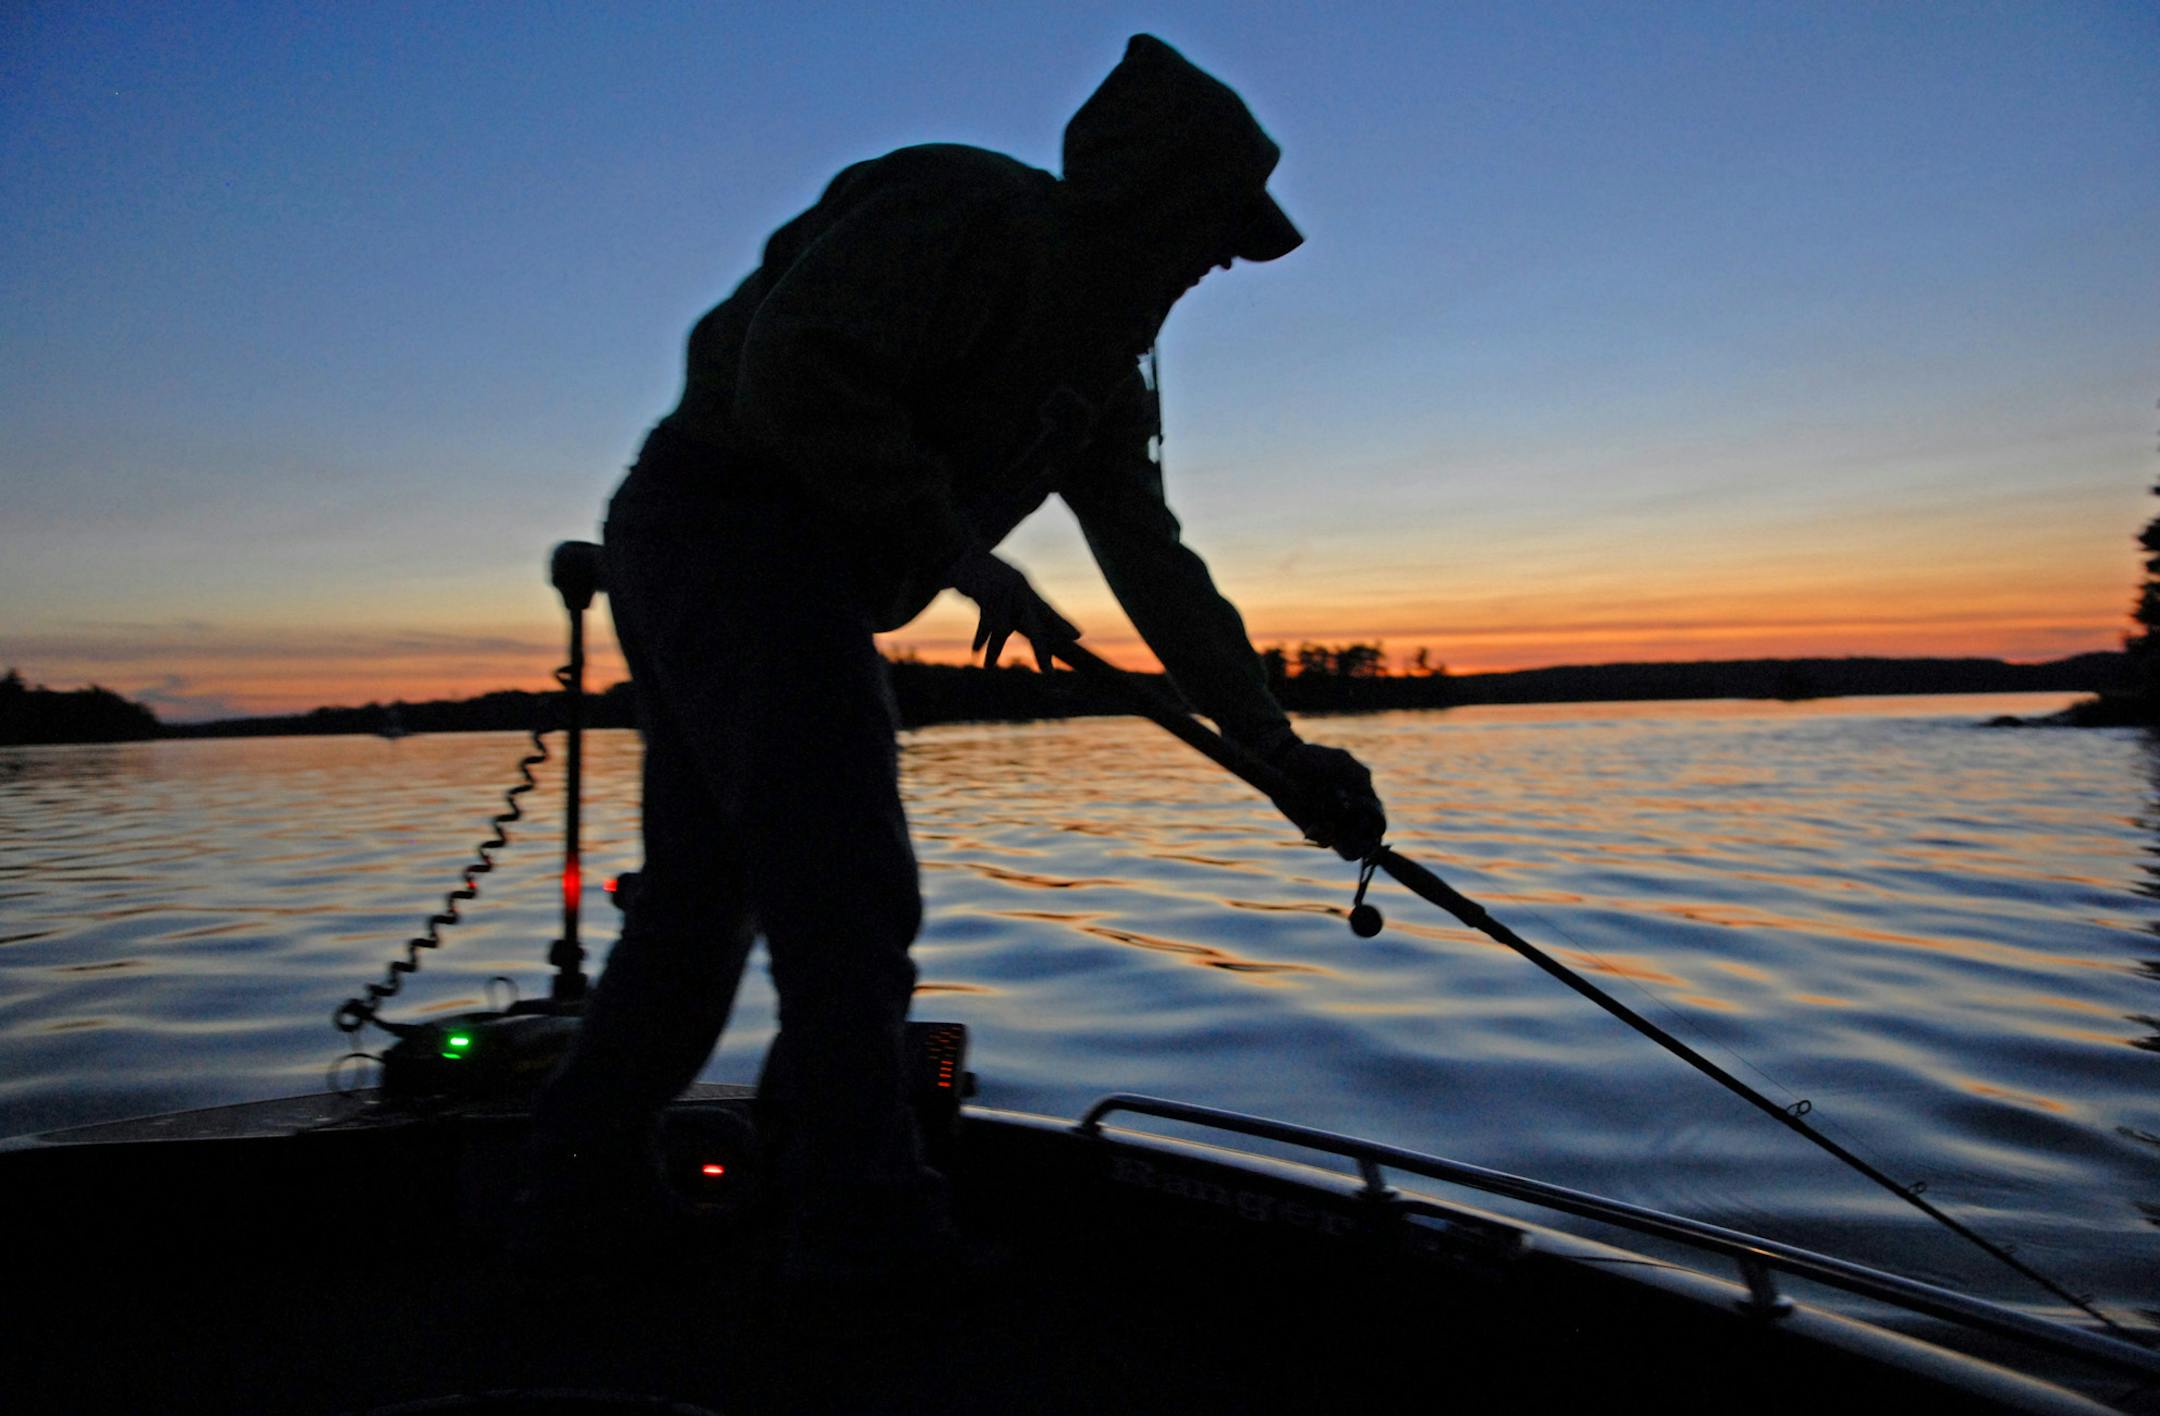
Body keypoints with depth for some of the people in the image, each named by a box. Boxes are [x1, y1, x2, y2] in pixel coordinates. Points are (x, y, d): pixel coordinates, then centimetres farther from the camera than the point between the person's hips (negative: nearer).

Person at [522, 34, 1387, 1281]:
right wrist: (965, 554, -20)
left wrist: (1273, 740, 10)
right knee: (852, 892, -11)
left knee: (707, 889, 16)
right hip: (737, 522, -10)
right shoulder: (980, 219, -13)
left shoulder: (1101, 366, 16)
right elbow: (794, 371, -24)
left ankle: (588, 1167, 32)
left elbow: (1153, 559, 15)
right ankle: (871, 1227, -2)